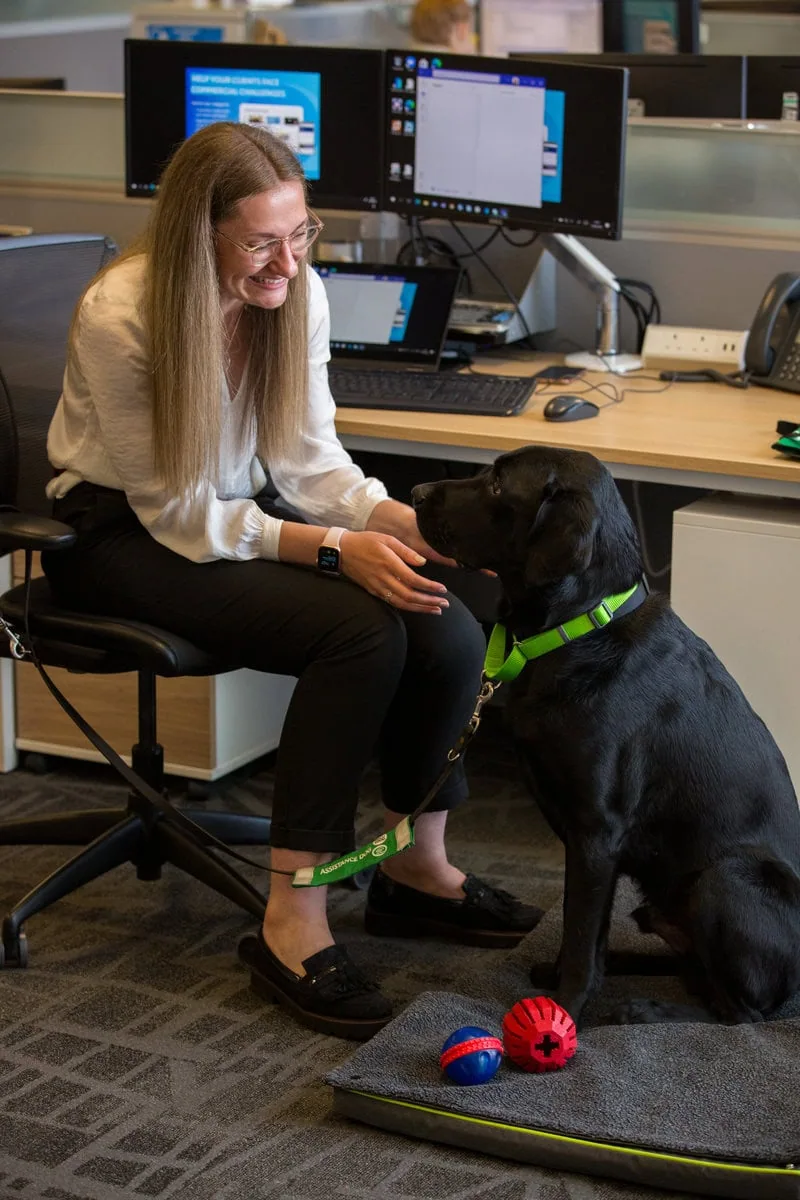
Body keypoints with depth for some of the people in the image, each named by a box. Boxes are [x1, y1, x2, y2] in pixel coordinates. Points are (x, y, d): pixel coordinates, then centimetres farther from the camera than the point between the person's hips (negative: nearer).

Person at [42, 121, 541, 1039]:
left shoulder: (299, 293, -7)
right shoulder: (119, 316, -24)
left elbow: (309, 463, -1)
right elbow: (178, 513, -20)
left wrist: (410, 524, -21)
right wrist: (336, 549, -29)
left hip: (248, 512, 6)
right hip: (125, 535, -6)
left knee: (448, 634, -20)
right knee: (360, 630, -30)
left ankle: (417, 867, 4)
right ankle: (292, 927, -24)